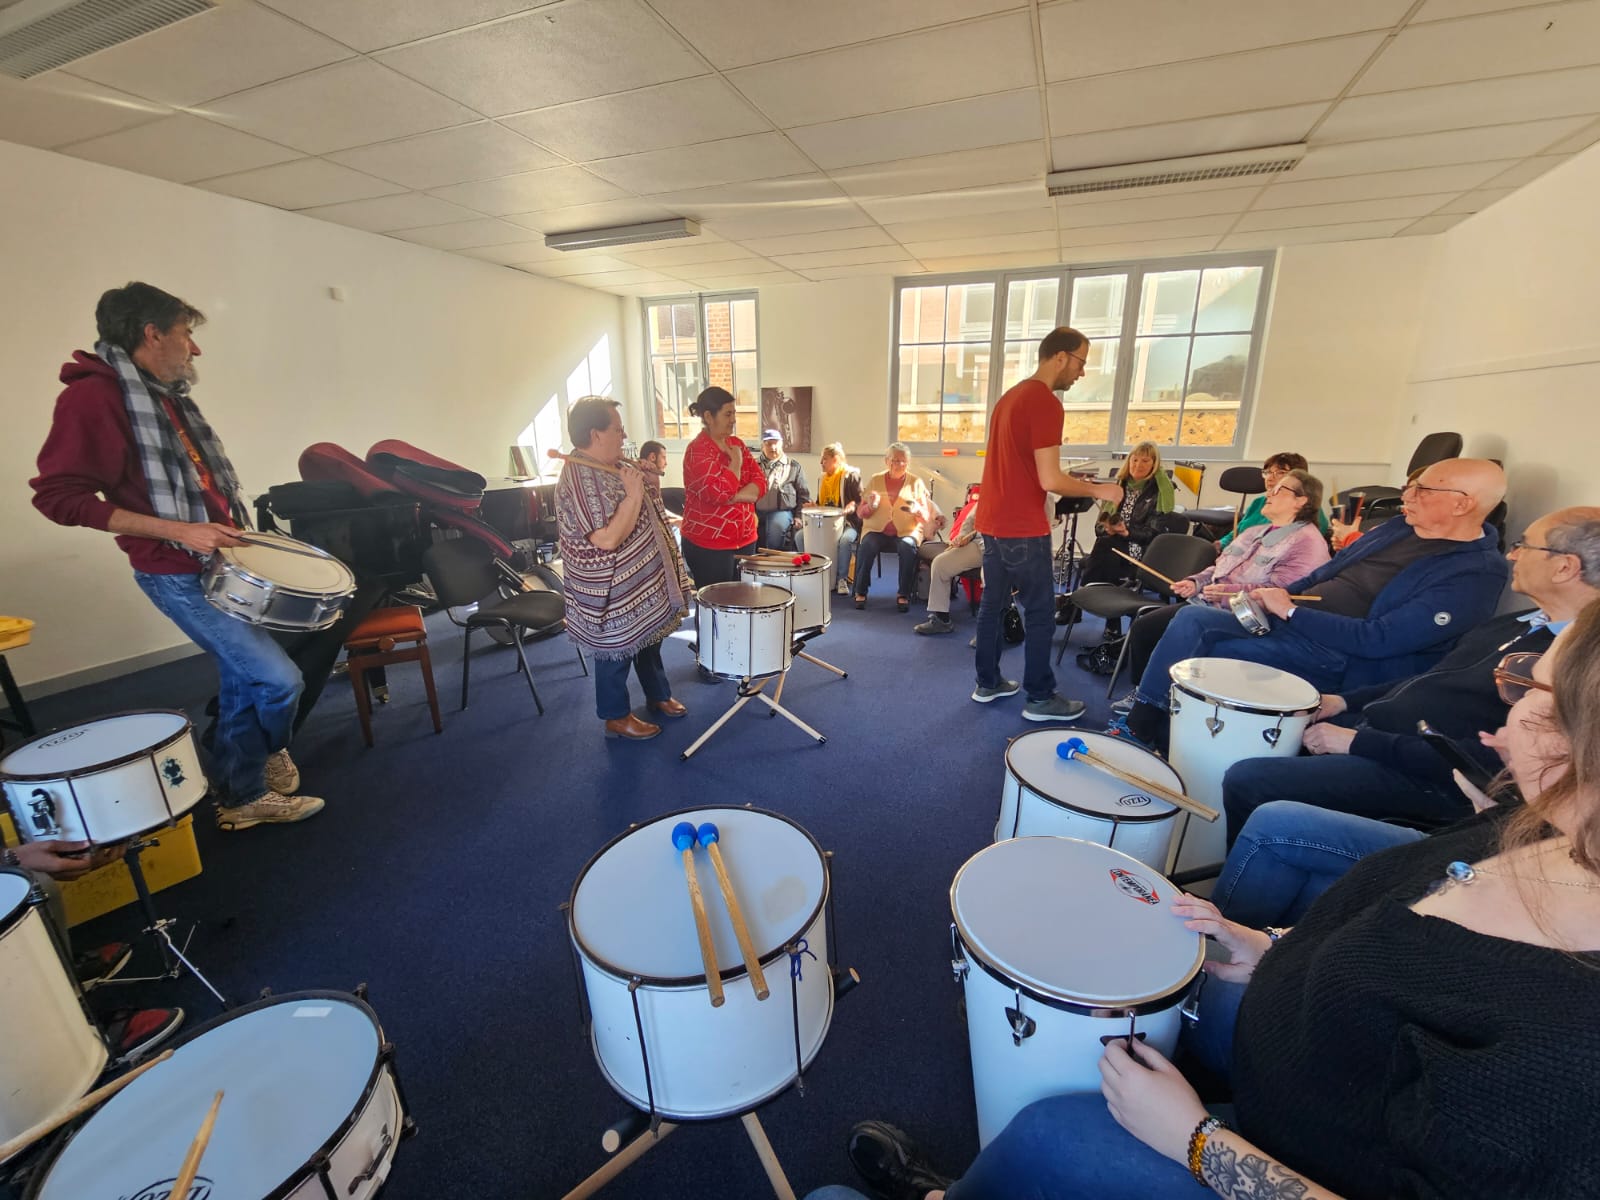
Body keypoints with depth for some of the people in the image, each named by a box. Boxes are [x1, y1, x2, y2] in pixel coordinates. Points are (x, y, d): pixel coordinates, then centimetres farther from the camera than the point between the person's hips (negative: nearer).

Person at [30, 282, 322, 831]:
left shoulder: (167, 396, 13)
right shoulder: (93, 396, -13)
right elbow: (58, 495, -17)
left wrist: (234, 527, 11)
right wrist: (179, 530, -23)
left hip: (221, 562, 9)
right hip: (179, 574, -9)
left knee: (241, 680, 13)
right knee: (278, 678, -11)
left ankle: (242, 797, 27)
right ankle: (271, 754, 20)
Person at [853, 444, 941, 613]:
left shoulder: (916, 482, 5)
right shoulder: (875, 480, 7)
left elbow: (926, 517, 3)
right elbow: (860, 512, 6)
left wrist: (917, 510, -20)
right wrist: (870, 506, -16)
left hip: (907, 531, -1)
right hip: (877, 530, 1)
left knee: (908, 547, -32)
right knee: (866, 546, -30)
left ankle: (904, 595, -18)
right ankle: (860, 591, -13)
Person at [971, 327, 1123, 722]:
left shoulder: (1010, 396, 15)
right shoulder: (1046, 404, -14)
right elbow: (1049, 481, -19)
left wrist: (1076, 481, 22)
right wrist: (1098, 491, -4)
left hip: (993, 522, 9)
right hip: (1023, 529, -9)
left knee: (993, 604, 14)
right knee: (1040, 613, 1)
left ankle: (988, 683, 23)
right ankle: (1040, 698, 10)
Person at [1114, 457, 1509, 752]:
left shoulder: (1477, 575, -13)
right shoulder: (1398, 529, 13)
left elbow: (1378, 640, -21)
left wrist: (1291, 611, -18)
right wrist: (1275, 597, 4)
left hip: (1341, 657, -8)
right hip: (1289, 622, 8)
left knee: (1207, 654, -23)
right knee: (1192, 618, -12)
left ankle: (1159, 738, -1)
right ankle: (1139, 723, -10)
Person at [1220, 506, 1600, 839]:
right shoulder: (1517, 622, 12)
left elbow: (1486, 760, -24)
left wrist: (1358, 742, -22)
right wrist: (1345, 701, 9)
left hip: (1422, 778, -9)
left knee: (1247, 778, -23)